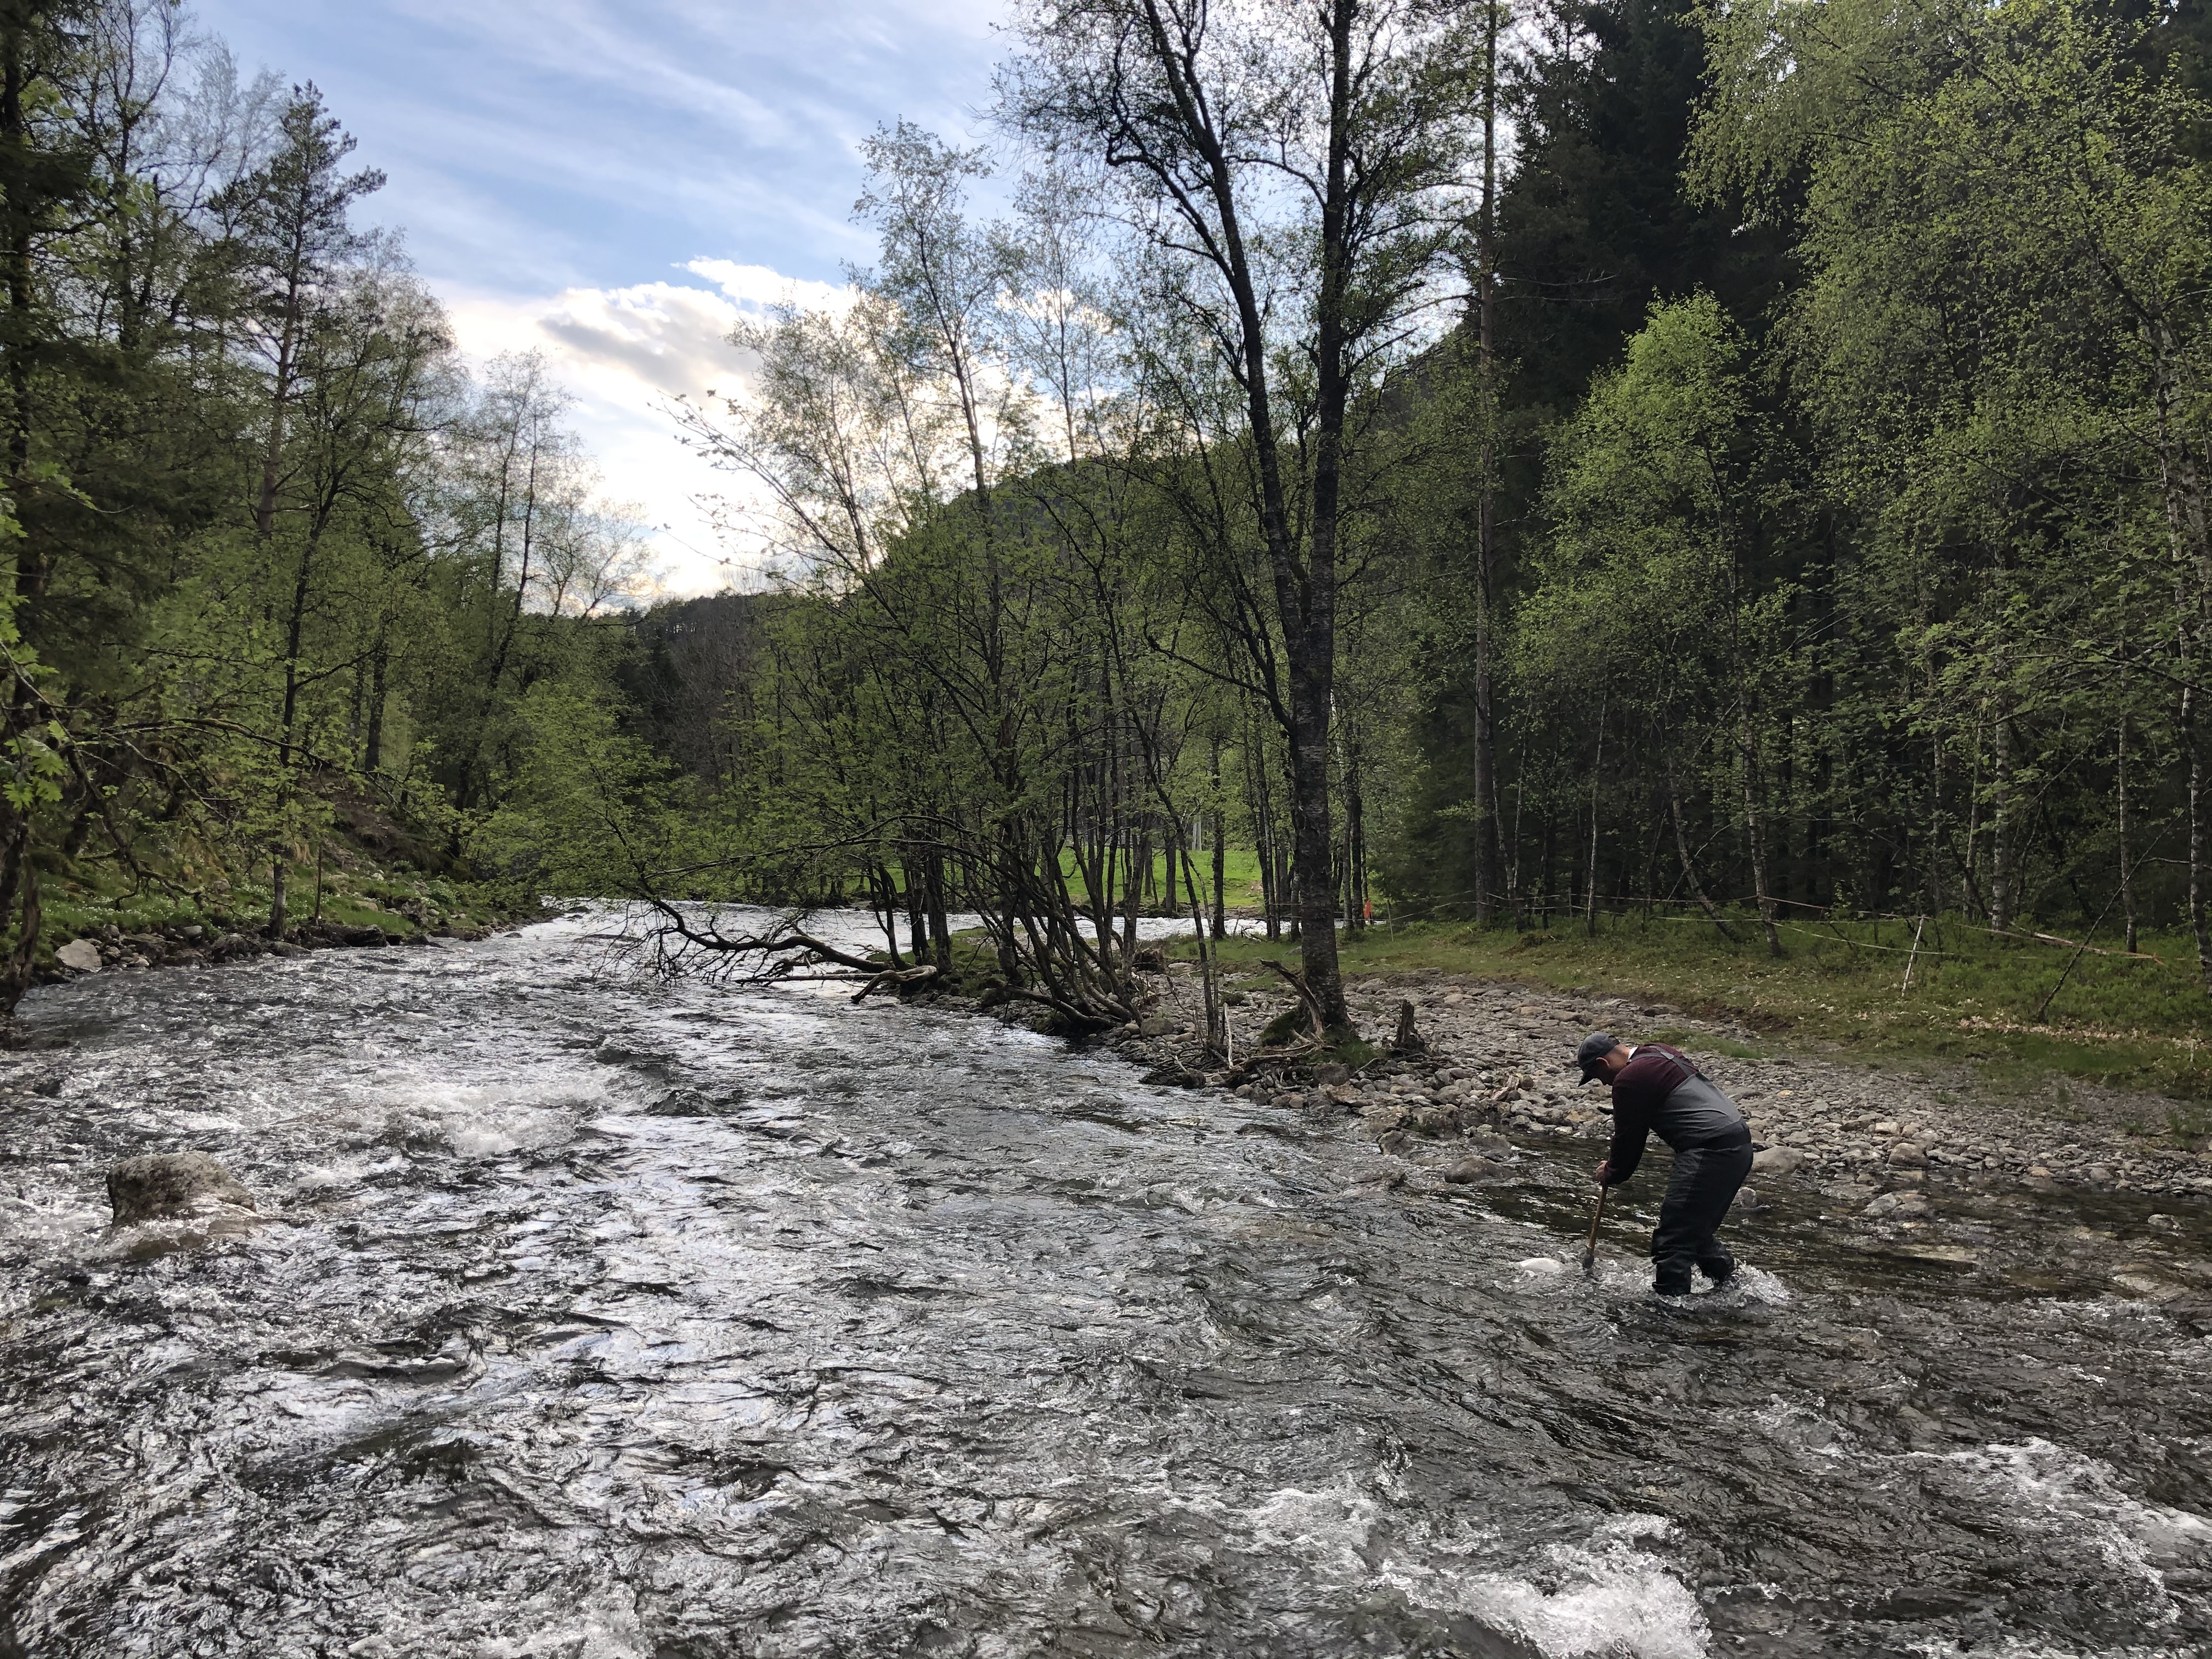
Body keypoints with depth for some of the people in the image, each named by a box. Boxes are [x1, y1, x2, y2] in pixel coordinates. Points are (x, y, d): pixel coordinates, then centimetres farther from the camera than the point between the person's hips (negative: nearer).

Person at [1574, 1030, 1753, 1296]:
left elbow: (1629, 1137, -2)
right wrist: (1616, 1159, 28)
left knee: (1673, 1241, -7)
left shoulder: (1629, 1079, -9)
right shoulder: (1658, 1052, 20)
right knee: (1697, 1232, 20)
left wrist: (1610, 1175, 15)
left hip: (1711, 1151, -10)